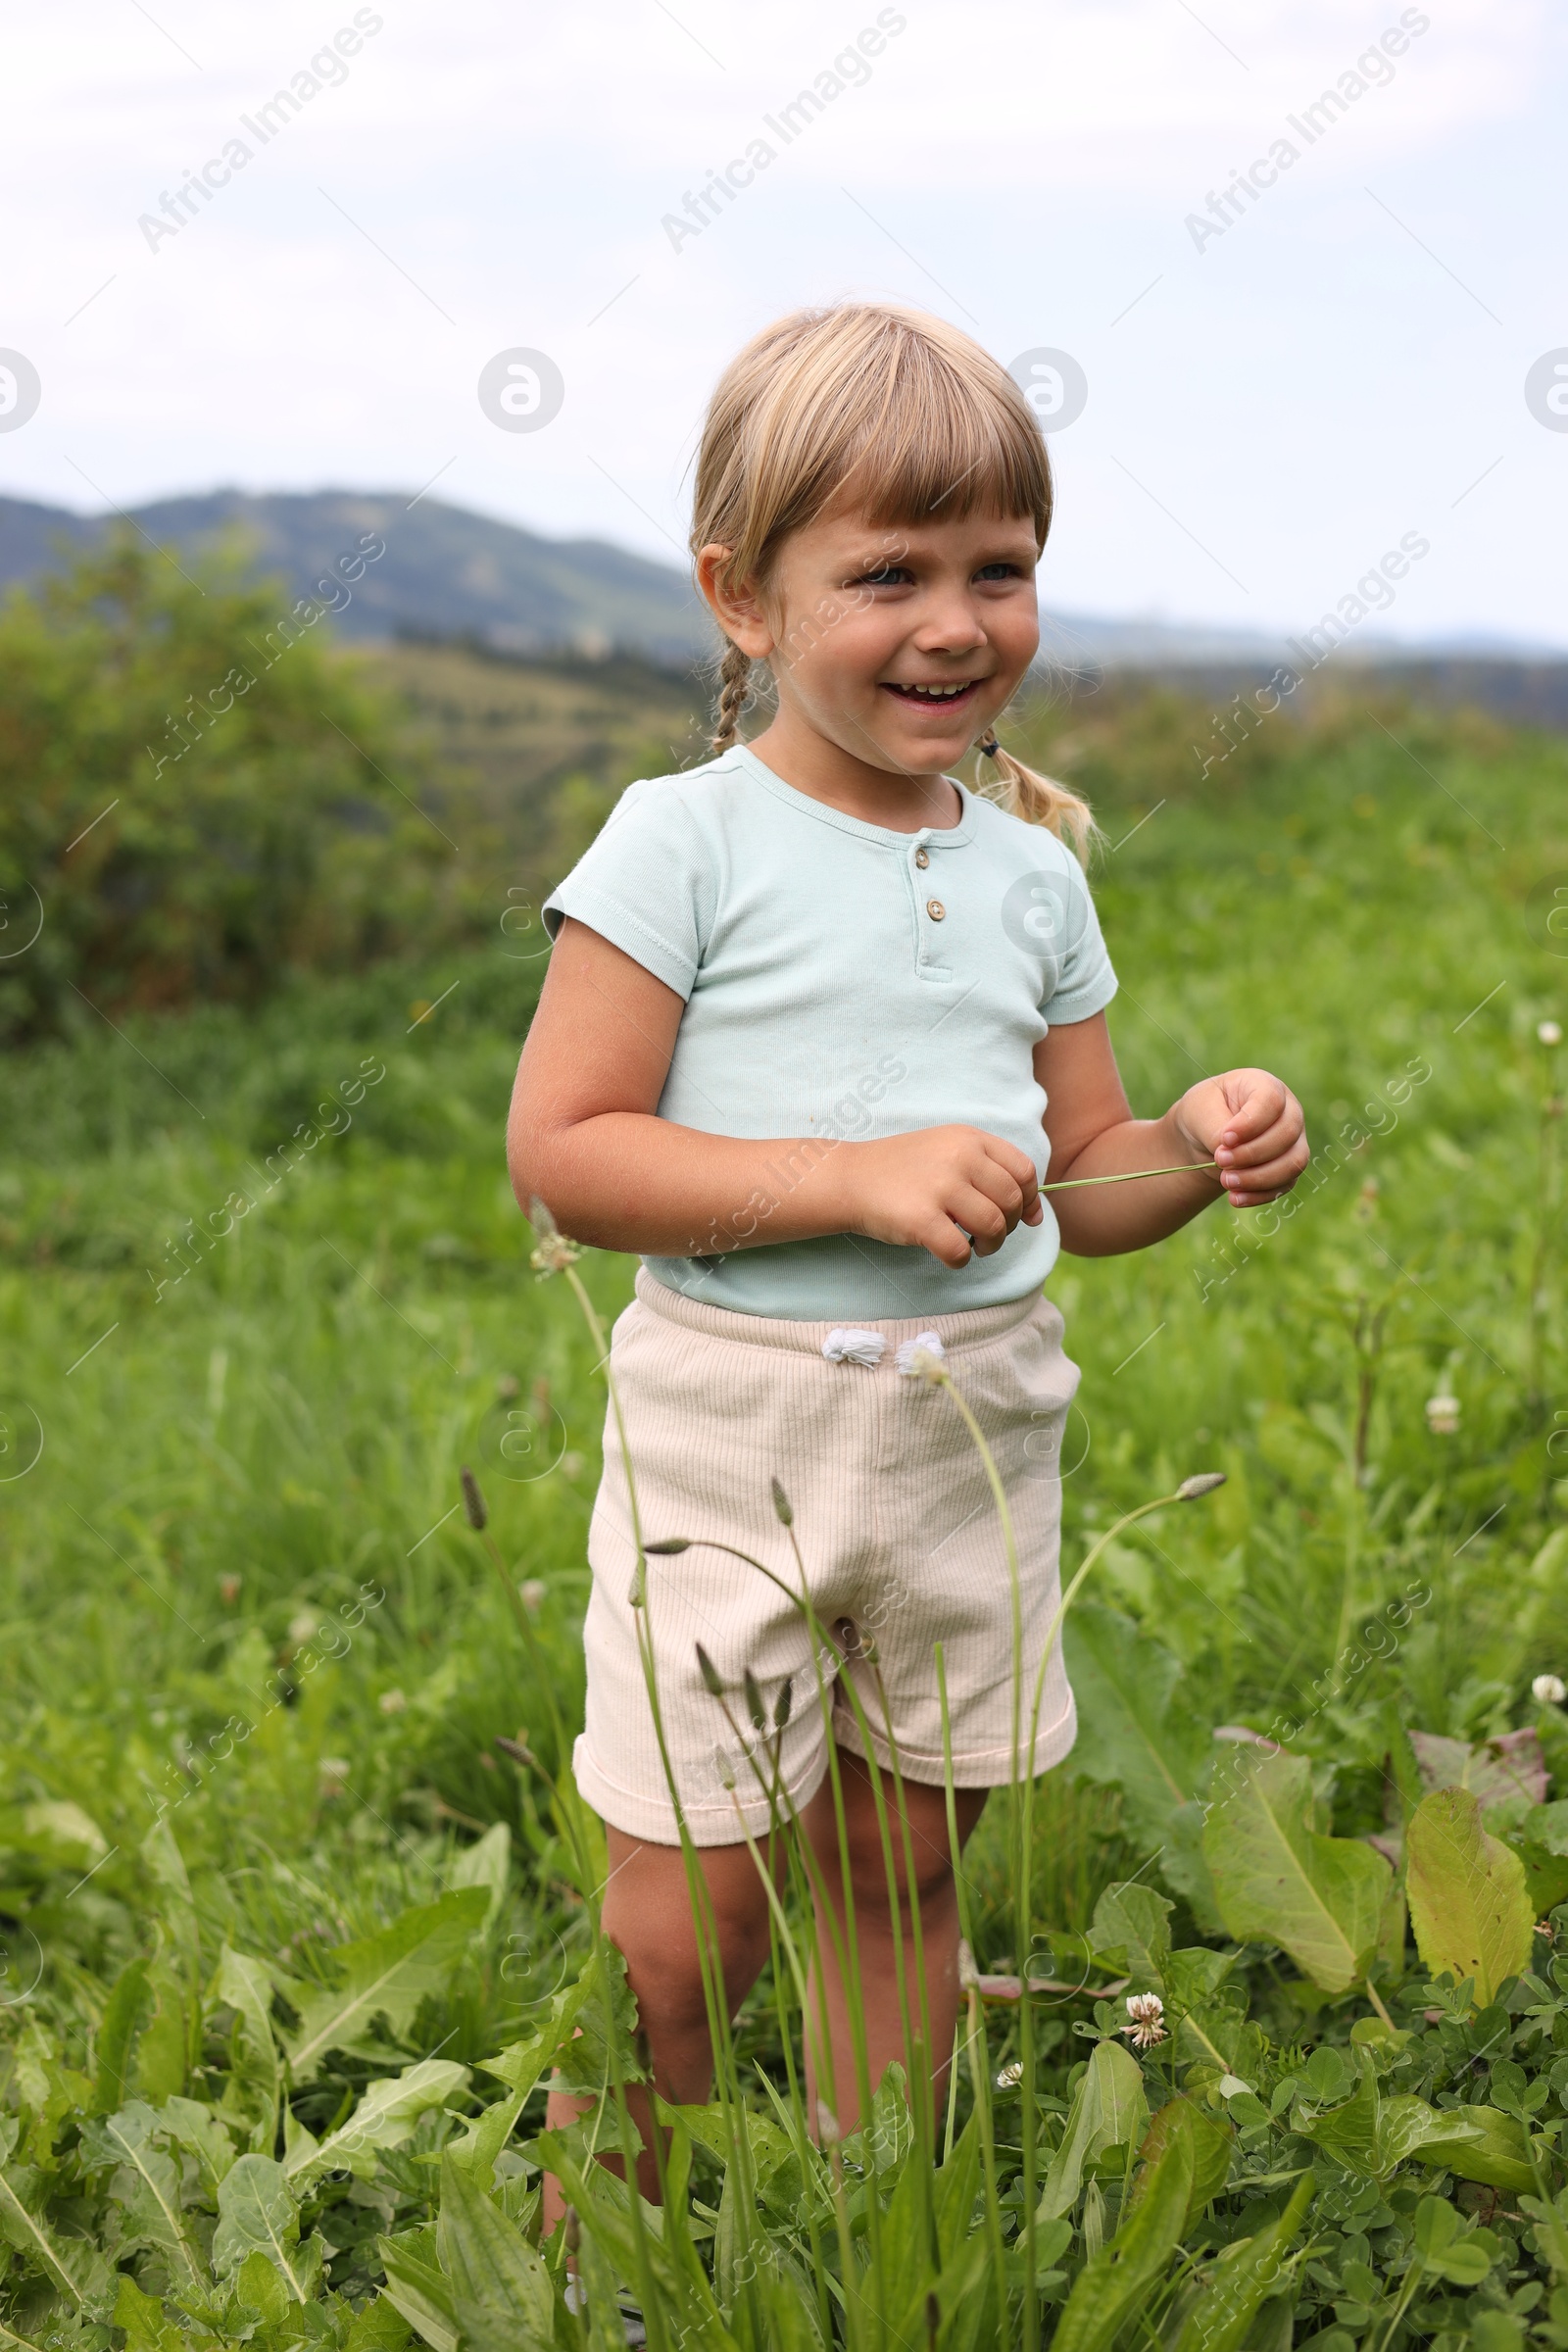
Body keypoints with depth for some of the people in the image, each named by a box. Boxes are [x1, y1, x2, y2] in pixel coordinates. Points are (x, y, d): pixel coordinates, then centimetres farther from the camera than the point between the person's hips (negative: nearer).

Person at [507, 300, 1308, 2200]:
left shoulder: (1032, 870, 6)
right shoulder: (686, 841, -10)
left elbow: (1079, 1184, 13)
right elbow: (561, 1149, -15)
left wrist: (1196, 1147, -10)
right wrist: (863, 1181, -22)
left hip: (974, 1425, 5)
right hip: (732, 1422, -4)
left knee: (902, 1876, 16)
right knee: (683, 1922, 1)